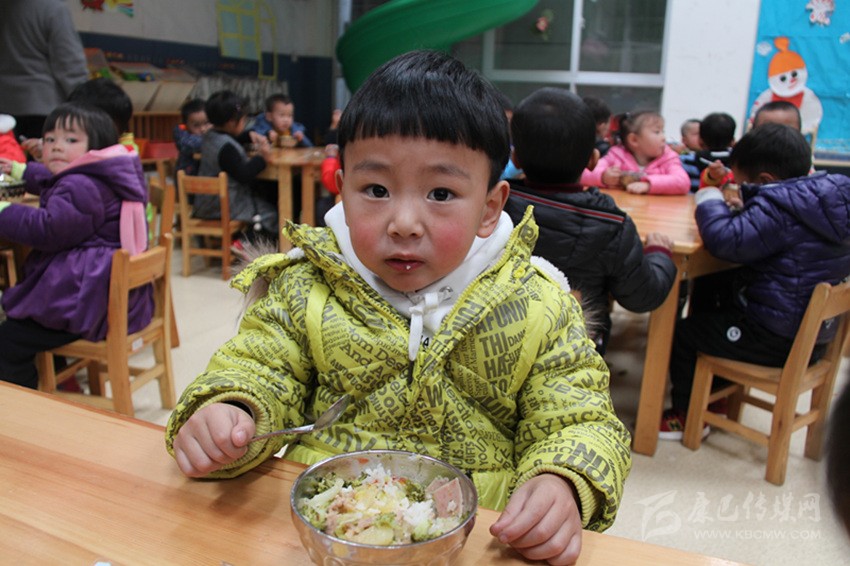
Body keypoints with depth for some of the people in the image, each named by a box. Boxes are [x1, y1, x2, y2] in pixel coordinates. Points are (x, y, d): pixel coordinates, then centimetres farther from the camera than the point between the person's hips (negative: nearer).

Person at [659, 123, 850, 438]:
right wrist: (740, 207, 5)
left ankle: (687, 417, 18)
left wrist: (710, 202, -13)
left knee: (684, 333, 3)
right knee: (715, 314, 30)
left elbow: (727, 241, -31)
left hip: (778, 341, -10)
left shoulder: (779, 208, -25)